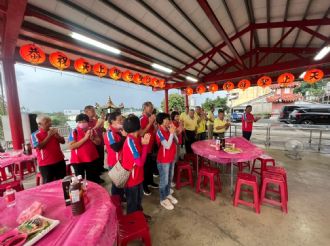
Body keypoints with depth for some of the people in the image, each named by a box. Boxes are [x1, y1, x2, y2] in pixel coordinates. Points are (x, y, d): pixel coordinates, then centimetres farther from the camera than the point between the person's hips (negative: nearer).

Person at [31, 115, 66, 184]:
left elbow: (63, 141, 7)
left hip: (60, 161, 5)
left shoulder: (53, 131, 7)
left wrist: (56, 135, -10)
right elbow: (38, 147, -19)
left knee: (62, 181, 16)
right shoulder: (35, 135, -7)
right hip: (46, 164, -4)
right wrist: (49, 136, -18)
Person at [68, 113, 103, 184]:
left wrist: (92, 138, -17)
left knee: (93, 180, 18)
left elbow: (99, 142, 3)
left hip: (92, 159, 4)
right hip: (78, 160, -3)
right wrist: (85, 138, -23)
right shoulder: (74, 132, -10)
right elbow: (71, 146, -19)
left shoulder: (92, 130, 1)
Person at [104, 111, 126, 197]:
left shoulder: (119, 131, 6)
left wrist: (125, 136, -1)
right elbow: (116, 148, -29)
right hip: (115, 162, -8)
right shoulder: (109, 133, -20)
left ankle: (121, 198, 40)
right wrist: (124, 136, -24)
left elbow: (124, 143, 17)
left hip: (121, 160, 8)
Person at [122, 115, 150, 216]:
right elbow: (140, 162, -28)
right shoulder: (130, 141, -28)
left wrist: (145, 143, -11)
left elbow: (143, 155, 4)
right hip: (131, 177, -9)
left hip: (137, 175, 9)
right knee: (132, 202, 16)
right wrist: (145, 144, -24)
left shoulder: (136, 138, -1)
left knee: (139, 198, 28)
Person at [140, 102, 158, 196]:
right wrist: (150, 123, -26)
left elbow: (154, 131, 9)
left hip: (151, 146, 8)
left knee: (151, 165, 18)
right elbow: (141, 133, -26)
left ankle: (150, 182, 38)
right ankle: (144, 186, 23)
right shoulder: (141, 119, -16)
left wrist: (154, 122, -5)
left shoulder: (150, 118, 7)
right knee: (145, 166, 5)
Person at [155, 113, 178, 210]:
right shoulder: (160, 132, -21)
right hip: (163, 160, -7)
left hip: (171, 158, 7)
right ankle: (163, 199, 31)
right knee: (164, 180, 10)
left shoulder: (169, 130, -1)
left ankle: (168, 194, 44)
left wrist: (174, 132, -11)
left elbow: (176, 141, 3)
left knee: (169, 179, 22)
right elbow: (167, 146, -27)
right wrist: (171, 133, -25)